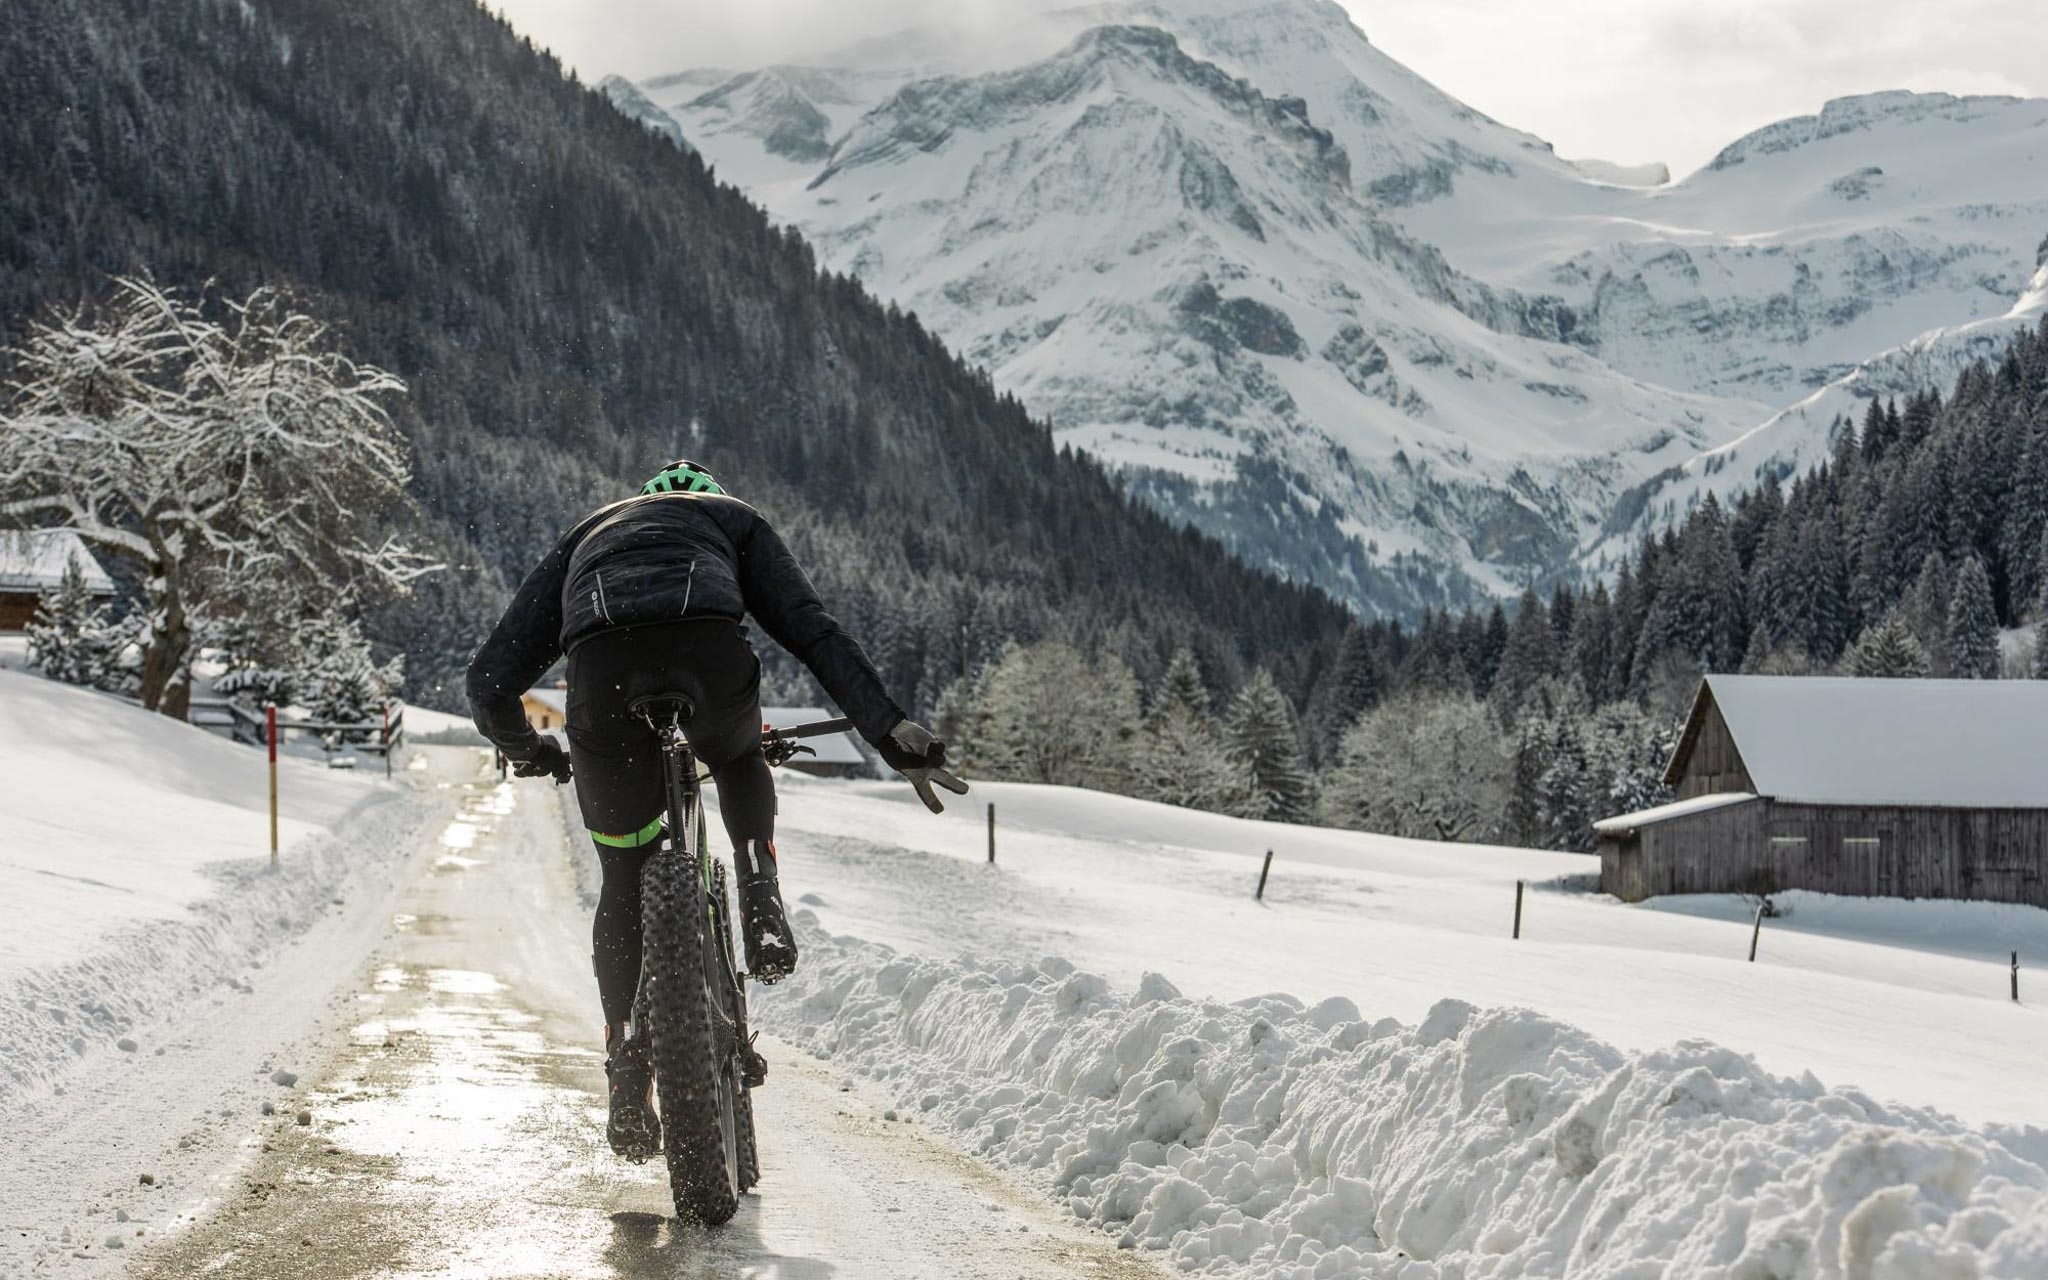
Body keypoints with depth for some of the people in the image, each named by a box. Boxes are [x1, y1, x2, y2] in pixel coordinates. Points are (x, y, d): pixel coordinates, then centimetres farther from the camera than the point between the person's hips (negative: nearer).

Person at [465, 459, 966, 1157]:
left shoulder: (584, 535, 41)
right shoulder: (734, 519, 37)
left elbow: (489, 680, 34)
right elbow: (812, 630, 19)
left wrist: (528, 750, 53)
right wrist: (889, 730, 13)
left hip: (600, 664, 1)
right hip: (708, 647, -1)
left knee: (624, 879, 21)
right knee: (740, 760, 36)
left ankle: (627, 1079, 17)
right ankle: (760, 897, 11)